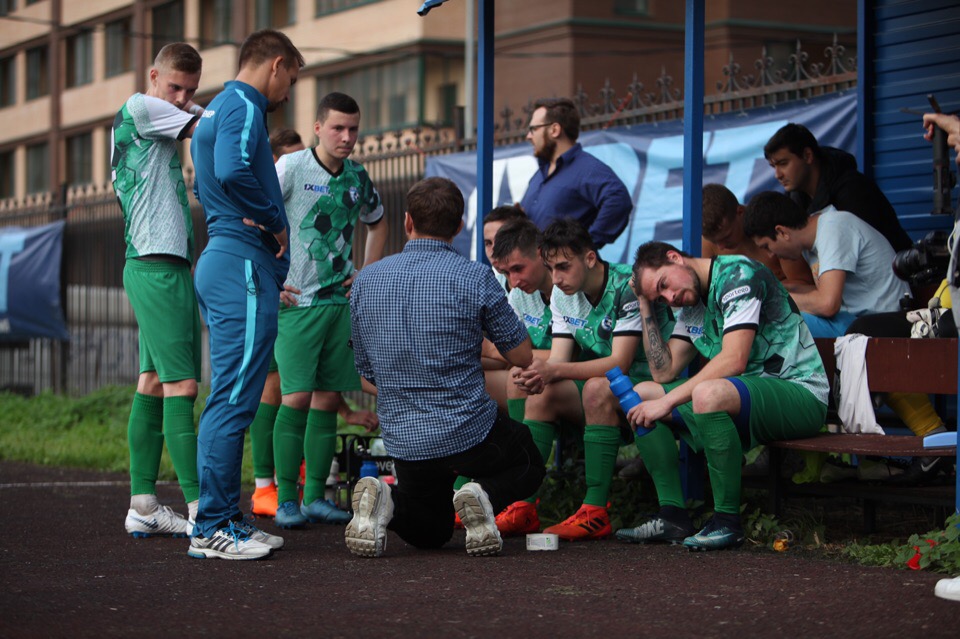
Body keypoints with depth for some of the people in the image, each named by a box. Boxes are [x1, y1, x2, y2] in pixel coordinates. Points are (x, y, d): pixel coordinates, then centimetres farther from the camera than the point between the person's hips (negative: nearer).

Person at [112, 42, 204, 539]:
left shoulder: (158, 124, 20)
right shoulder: (139, 107, -7)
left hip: (156, 266, 10)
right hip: (157, 266, -10)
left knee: (153, 381, 8)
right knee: (180, 384, -13)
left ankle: (143, 506, 10)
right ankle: (200, 510, -16)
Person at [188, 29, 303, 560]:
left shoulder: (217, 109, 22)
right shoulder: (243, 108, -9)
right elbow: (233, 173, -27)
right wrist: (275, 224, -13)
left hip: (221, 263, 11)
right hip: (244, 264, -11)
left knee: (229, 399, 13)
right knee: (233, 400, -9)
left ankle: (225, 519, 17)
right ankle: (213, 527, -7)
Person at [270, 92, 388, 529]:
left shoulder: (358, 178, 10)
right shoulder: (291, 168, -7)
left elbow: (377, 223, 28)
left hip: (342, 300, 5)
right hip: (298, 300, -5)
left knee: (329, 398, 6)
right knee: (298, 395, -11)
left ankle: (315, 495, 12)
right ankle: (286, 498, -5)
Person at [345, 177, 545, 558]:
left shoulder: (365, 281, 1)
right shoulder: (474, 277, -12)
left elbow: (368, 374, 11)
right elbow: (523, 357, -2)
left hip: (402, 439, 4)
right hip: (470, 433, -4)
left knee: (430, 533, 29)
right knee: (528, 466, 29)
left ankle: (384, 503, -5)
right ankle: (484, 498, -6)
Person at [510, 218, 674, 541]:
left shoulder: (628, 286, -21)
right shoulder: (563, 294, 3)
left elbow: (620, 363, -28)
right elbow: (558, 359, -3)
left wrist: (555, 371, -37)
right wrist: (534, 373, -28)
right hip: (603, 382, 7)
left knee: (597, 388, -35)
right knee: (541, 394, -14)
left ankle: (596, 513, -36)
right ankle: (523, 507, -18)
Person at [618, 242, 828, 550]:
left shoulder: (738, 274, -15)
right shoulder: (692, 304, 14)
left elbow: (734, 360, -25)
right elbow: (664, 372, 10)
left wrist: (667, 401, -25)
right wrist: (646, 305, 6)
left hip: (800, 391, -10)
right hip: (748, 394, 10)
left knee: (708, 394, -38)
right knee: (641, 394, 4)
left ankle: (728, 521, -26)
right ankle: (673, 515, -2)